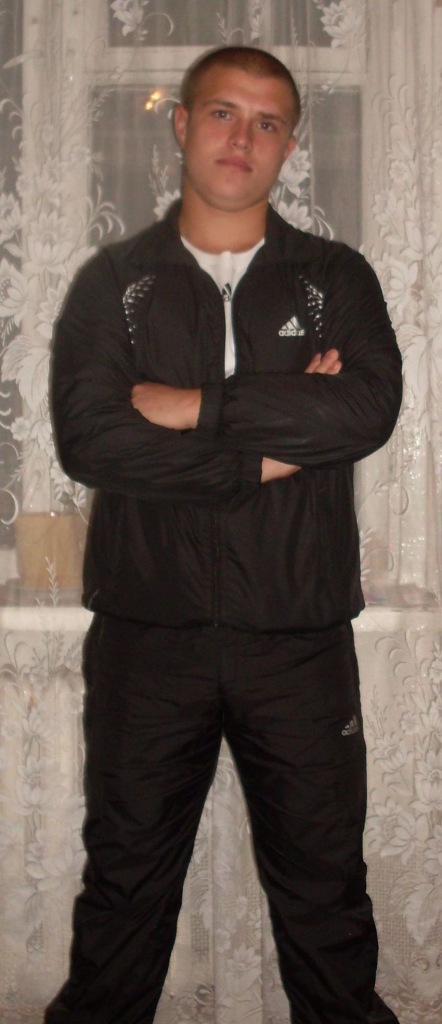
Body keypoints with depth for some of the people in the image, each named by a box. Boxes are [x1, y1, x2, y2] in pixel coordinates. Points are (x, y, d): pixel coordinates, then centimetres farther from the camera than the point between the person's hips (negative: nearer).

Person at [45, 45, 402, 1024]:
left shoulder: (337, 278, 8)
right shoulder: (112, 283, 6)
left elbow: (369, 409, -11)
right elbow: (87, 438, -10)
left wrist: (198, 407, -12)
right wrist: (267, 448, -12)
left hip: (300, 631, 1)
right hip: (147, 629, 0)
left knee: (323, 881, 12)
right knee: (126, 877, 13)